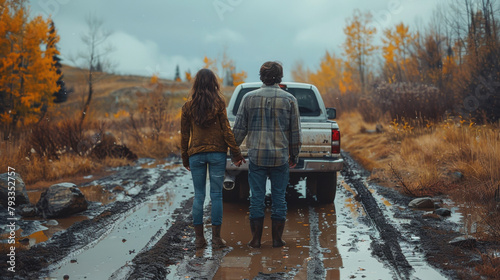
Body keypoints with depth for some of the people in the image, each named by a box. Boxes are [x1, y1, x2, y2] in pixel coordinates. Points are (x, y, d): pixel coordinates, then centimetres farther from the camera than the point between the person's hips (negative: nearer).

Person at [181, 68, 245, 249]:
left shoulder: (188, 106, 2)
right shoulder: (218, 103, -4)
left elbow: (184, 134, 5)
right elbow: (226, 130, -6)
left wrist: (185, 158, 14)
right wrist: (236, 153, -1)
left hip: (196, 154, 2)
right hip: (217, 152, -2)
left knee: (198, 196, 7)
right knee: (216, 195, 3)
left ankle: (199, 238, 8)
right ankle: (216, 238, 5)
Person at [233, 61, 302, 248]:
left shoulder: (249, 98, 1)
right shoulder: (289, 99, 0)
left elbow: (239, 129, 2)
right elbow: (295, 131, 3)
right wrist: (294, 156, 13)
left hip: (256, 156, 0)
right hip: (281, 157, 0)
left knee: (257, 198, 5)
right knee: (279, 198, 7)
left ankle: (256, 239, 9)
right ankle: (277, 239, 12)